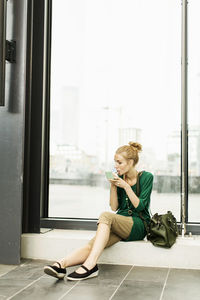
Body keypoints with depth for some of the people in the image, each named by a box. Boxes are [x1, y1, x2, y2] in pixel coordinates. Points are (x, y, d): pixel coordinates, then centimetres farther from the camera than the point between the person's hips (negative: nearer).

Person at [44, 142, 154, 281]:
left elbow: (140, 207, -8)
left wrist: (126, 186, -15)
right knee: (93, 244, -26)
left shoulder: (146, 177, -2)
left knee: (106, 216, -34)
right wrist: (113, 186, -7)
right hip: (121, 225, 5)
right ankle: (61, 264, -46)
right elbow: (114, 207, 7)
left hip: (139, 226, -4)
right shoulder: (119, 178, 10)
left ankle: (90, 265, -44)